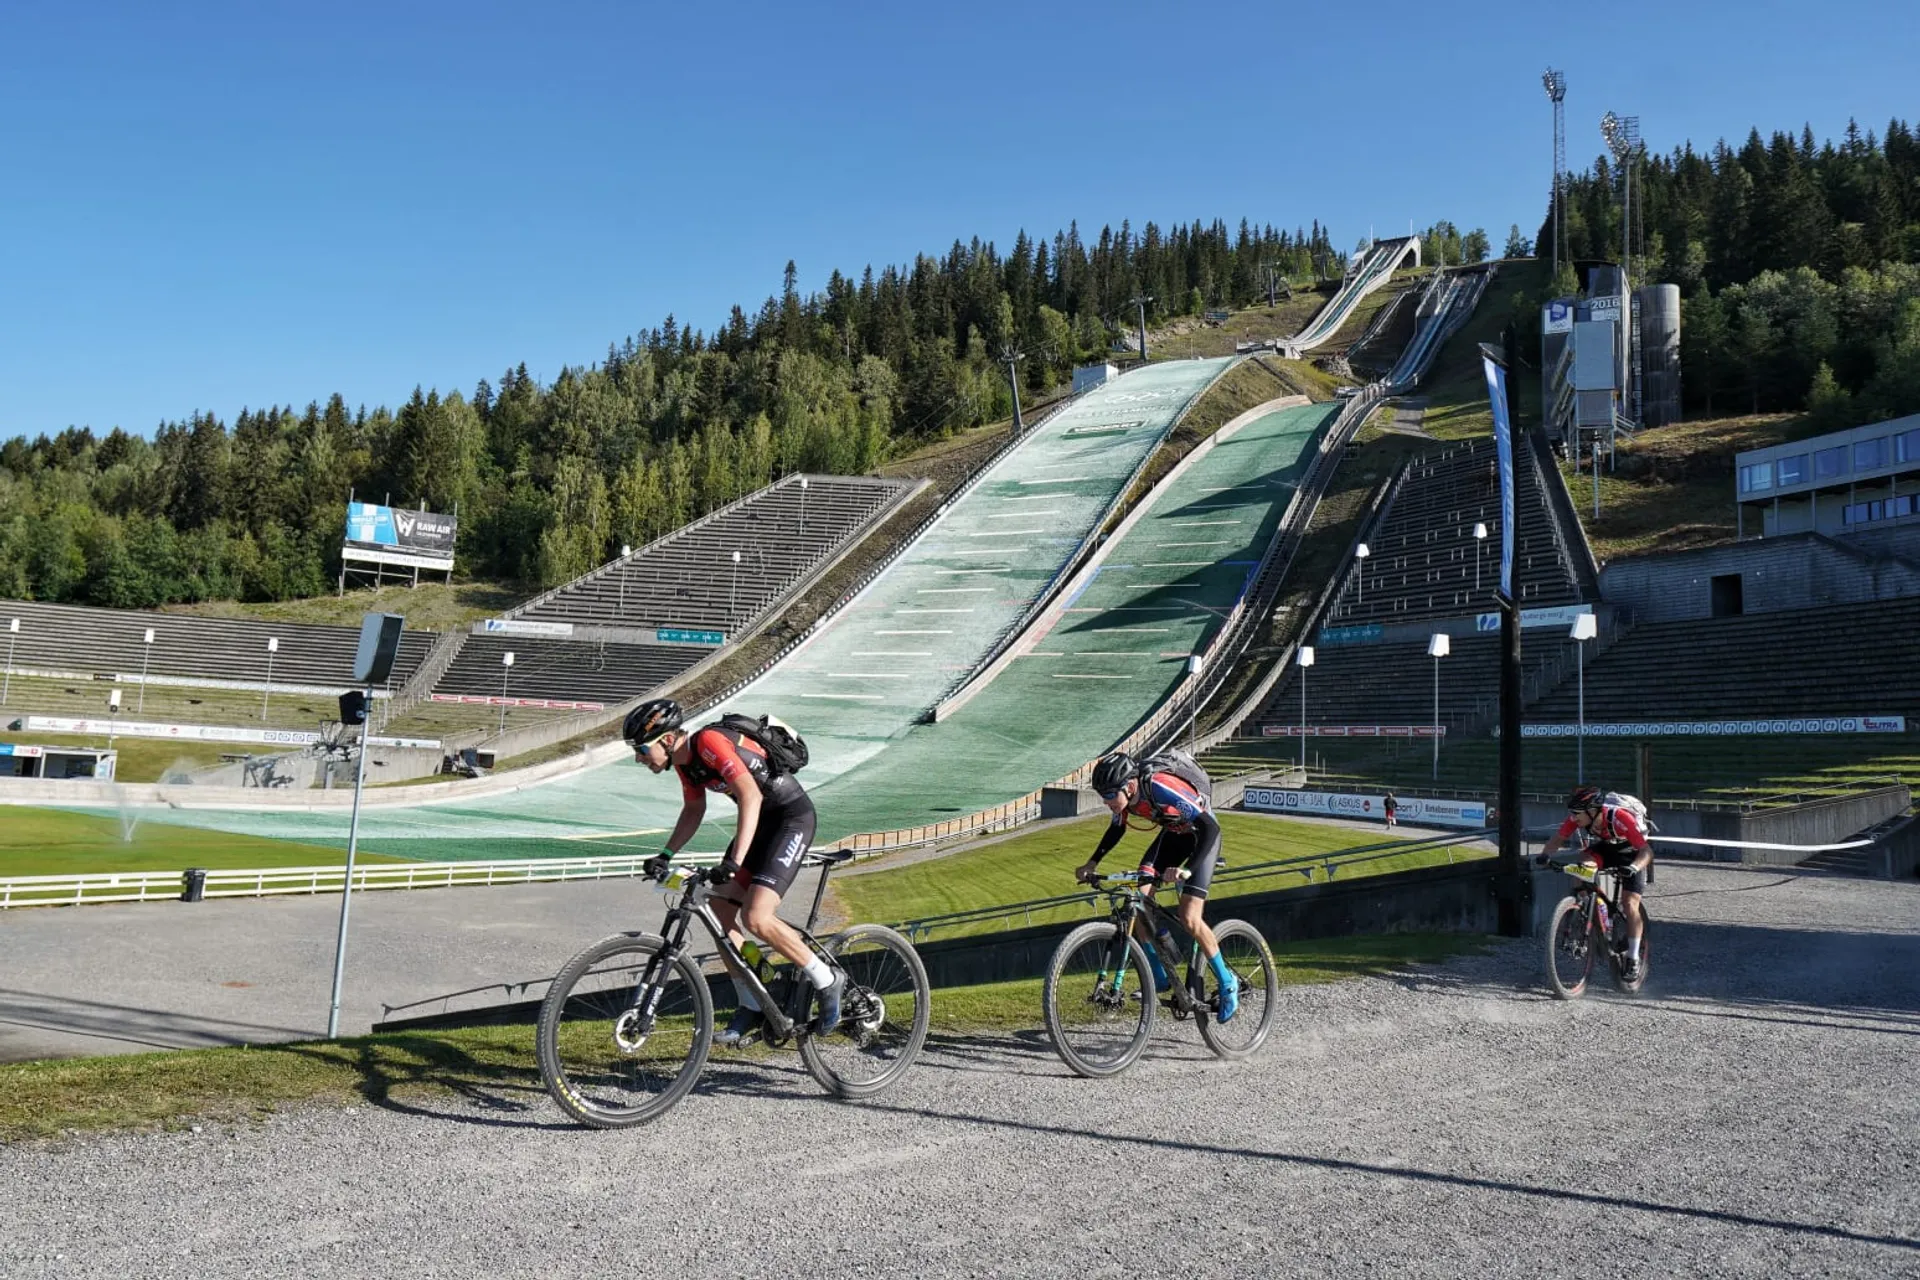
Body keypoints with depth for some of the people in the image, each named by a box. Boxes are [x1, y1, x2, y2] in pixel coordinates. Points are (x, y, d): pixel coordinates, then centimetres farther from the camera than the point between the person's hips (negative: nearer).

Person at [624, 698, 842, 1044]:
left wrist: (734, 861, -39)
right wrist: (666, 854, 7)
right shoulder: (684, 759, 4)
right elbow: (693, 810, 19)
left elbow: (751, 796, -33)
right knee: (720, 911, 3)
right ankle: (751, 1008, 15)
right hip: (760, 820, 10)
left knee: (755, 917, -20)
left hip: (792, 815, -9)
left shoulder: (709, 742, -24)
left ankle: (827, 982, -2)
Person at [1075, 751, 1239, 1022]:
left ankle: (1227, 984, 4)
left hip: (1201, 835, -7)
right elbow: (1116, 829, 5)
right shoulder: (1123, 794, -17)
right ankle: (1160, 976, 4)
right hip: (1172, 833, 7)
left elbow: (1210, 827, -39)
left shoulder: (1161, 788, -37)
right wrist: (1092, 863, -5)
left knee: (1189, 919, -16)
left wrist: (1187, 869, -48)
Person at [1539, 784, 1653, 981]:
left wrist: (1634, 867, -57)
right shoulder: (1578, 817, -25)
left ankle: (1633, 958, -1)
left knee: (1630, 904, -15)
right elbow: (1557, 839, -16)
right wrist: (1545, 854, -36)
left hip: (1631, 856, -4)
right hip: (1603, 849, 4)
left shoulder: (1620, 818, -38)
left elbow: (1646, 850, -39)